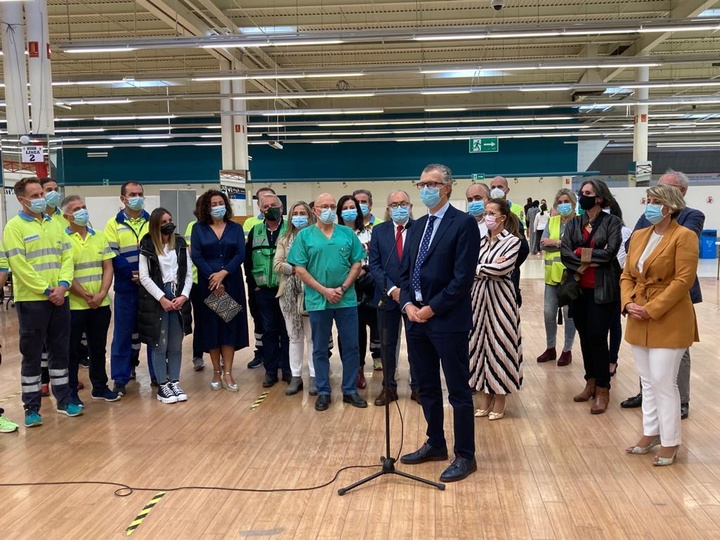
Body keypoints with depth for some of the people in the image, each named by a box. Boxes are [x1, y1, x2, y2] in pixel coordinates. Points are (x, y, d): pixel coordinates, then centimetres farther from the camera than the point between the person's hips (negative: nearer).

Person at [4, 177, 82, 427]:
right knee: (32, 354, 3)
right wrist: (46, 291, -15)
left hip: (60, 299, 5)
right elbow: (19, 266, -14)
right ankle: (31, 408, 12)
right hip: (31, 300, -5)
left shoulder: (53, 225, 13)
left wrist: (62, 285, -9)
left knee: (60, 350, 12)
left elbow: (67, 257, 8)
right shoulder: (14, 226, -6)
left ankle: (64, 399, 23)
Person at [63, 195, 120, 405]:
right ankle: (70, 392, 15)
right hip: (74, 305, -4)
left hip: (101, 304, 5)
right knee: (72, 351, 5)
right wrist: (86, 296, -13)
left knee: (98, 348, 14)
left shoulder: (100, 237, 9)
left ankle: (100, 387, 26)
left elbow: (108, 267, 6)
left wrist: (102, 294, -8)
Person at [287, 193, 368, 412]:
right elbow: (300, 270, -5)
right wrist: (324, 290, -12)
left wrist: (343, 288, -10)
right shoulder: (304, 235, 0)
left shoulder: (348, 233, 4)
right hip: (318, 300, -1)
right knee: (320, 348, 8)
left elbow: (357, 264, 3)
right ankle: (323, 392, 19)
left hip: (347, 299, 2)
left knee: (351, 346, 7)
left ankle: (350, 390, 19)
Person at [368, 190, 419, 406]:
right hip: (387, 296, 2)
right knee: (387, 344, 9)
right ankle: (388, 387, 21)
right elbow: (374, 265, -1)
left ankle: (417, 387, 20)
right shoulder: (379, 231, 3)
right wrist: (392, 289, -13)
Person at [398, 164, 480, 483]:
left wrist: (432, 308, -15)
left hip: (448, 319, -7)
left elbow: (463, 277, -15)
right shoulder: (416, 226, 15)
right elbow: (405, 271, 15)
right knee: (427, 387, 16)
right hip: (416, 318, 8)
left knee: (458, 391, 1)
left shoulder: (464, 223, -8)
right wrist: (408, 304, -3)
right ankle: (435, 444, 31)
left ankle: (465, 456, 12)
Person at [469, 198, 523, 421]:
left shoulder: (512, 241, -4)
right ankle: (485, 398, 19)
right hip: (479, 296, 5)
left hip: (500, 297, -5)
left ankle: (500, 401, 13)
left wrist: (476, 270, -8)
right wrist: (489, 268, -14)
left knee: (499, 344, 1)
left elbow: (501, 269, -17)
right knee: (480, 342, 8)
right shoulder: (481, 241, 10)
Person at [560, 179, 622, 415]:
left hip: (602, 289, -4)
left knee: (597, 338, -6)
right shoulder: (573, 223, 8)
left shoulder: (612, 222, -3)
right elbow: (564, 254, -4)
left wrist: (581, 253, -9)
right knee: (584, 337, 11)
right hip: (579, 289, 5)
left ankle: (603, 390, 6)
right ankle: (590, 383, 25)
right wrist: (591, 260, -16)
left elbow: (609, 253, -16)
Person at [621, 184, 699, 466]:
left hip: (669, 321, -7)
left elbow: (683, 280, -18)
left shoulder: (684, 236, -11)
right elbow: (627, 276, 11)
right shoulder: (639, 236, 10)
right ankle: (650, 433, 27)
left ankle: (670, 442, 12)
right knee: (647, 381, 14)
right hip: (639, 321, 7)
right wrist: (628, 304, -6)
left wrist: (652, 310, -19)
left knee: (663, 383, -2)